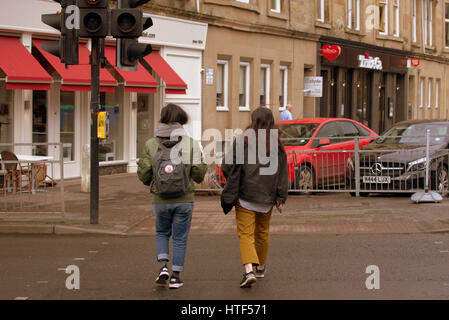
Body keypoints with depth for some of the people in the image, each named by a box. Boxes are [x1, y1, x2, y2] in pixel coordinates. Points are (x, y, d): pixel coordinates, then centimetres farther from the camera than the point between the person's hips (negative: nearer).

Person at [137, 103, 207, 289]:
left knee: (162, 233, 23)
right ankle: (175, 277, 13)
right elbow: (198, 175, -9)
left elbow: (143, 175, -5)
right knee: (180, 237, 12)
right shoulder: (191, 144, -8)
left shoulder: (151, 145, -5)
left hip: (160, 200, 1)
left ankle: (163, 266, 5)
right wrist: (202, 167, 13)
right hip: (184, 199, -1)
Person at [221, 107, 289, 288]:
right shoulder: (276, 145, 2)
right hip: (266, 198, 4)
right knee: (262, 232, 20)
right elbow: (282, 174, 1)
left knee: (245, 234, -5)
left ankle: (249, 271, -23)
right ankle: (261, 267, 35)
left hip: (245, 196, -4)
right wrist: (281, 199, 4)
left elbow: (228, 167, -8)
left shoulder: (242, 140, -7)